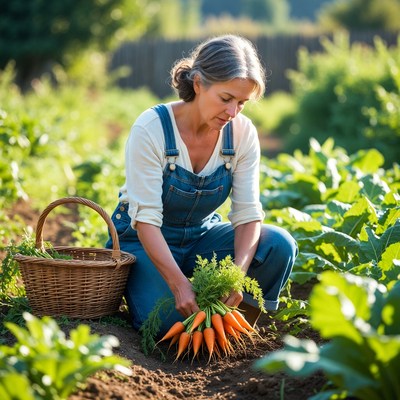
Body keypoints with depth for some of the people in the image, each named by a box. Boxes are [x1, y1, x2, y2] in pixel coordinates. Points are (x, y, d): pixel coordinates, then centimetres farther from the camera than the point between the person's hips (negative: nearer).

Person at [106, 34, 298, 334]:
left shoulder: (242, 133, -12)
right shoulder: (151, 128, -25)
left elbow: (248, 213, -14)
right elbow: (146, 219, -28)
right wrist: (180, 284, -40)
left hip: (201, 235, 4)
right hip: (145, 242, -4)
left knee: (279, 245, -24)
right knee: (172, 322, -31)